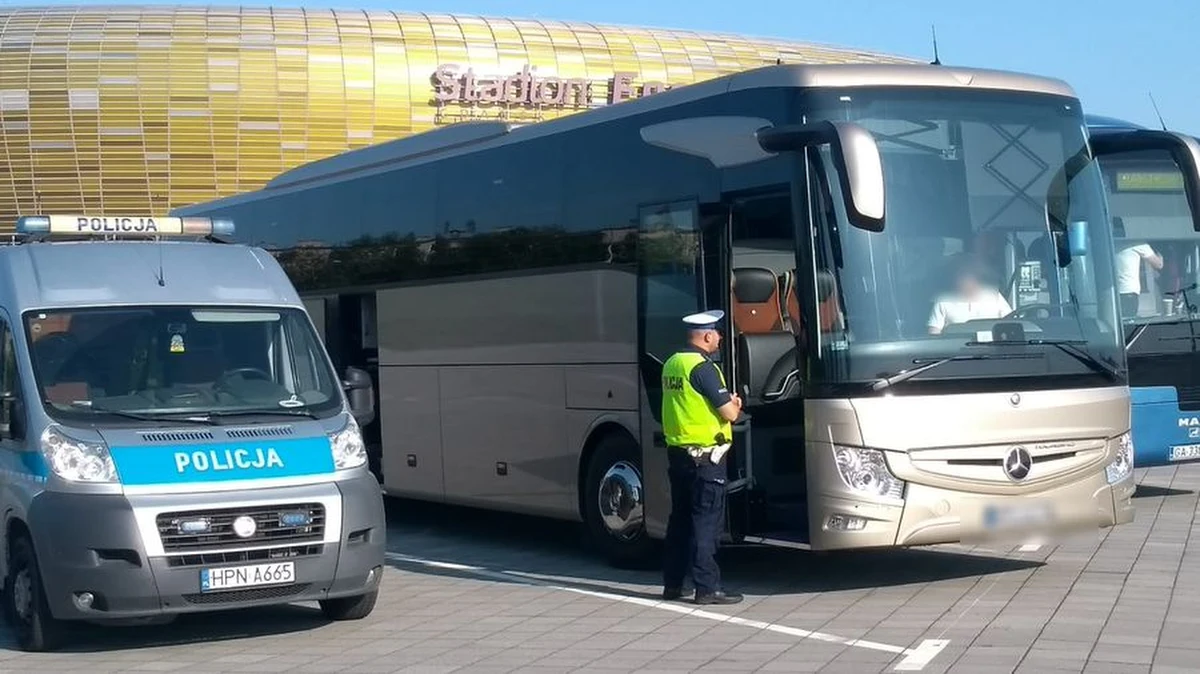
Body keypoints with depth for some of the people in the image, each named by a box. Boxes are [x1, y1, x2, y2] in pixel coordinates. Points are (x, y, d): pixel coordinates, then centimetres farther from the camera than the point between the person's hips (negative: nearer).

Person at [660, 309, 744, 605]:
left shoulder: (672, 364, 12)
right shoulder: (703, 367, -15)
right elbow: (730, 412, -15)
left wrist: (727, 402, 12)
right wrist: (735, 405, 8)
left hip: (676, 452, 9)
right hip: (705, 456, -9)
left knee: (680, 518, 15)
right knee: (707, 522, -5)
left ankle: (672, 583, 20)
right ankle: (707, 587, -4)